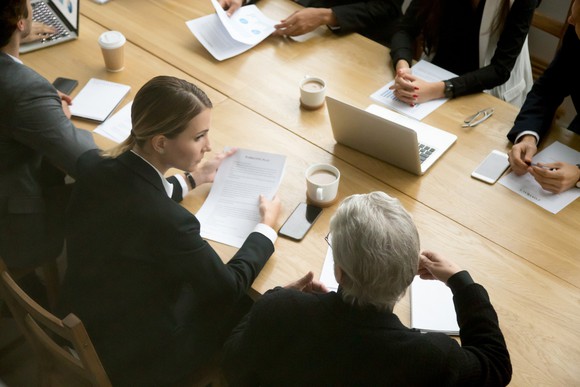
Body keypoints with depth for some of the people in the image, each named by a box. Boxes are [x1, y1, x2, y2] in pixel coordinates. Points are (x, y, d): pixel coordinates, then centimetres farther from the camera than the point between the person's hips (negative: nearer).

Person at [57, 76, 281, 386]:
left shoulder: (91, 165, -15)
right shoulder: (168, 221, -37)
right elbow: (228, 287, -19)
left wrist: (194, 177, 11)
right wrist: (267, 225, -4)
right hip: (136, 359, -6)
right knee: (252, 303, 15)